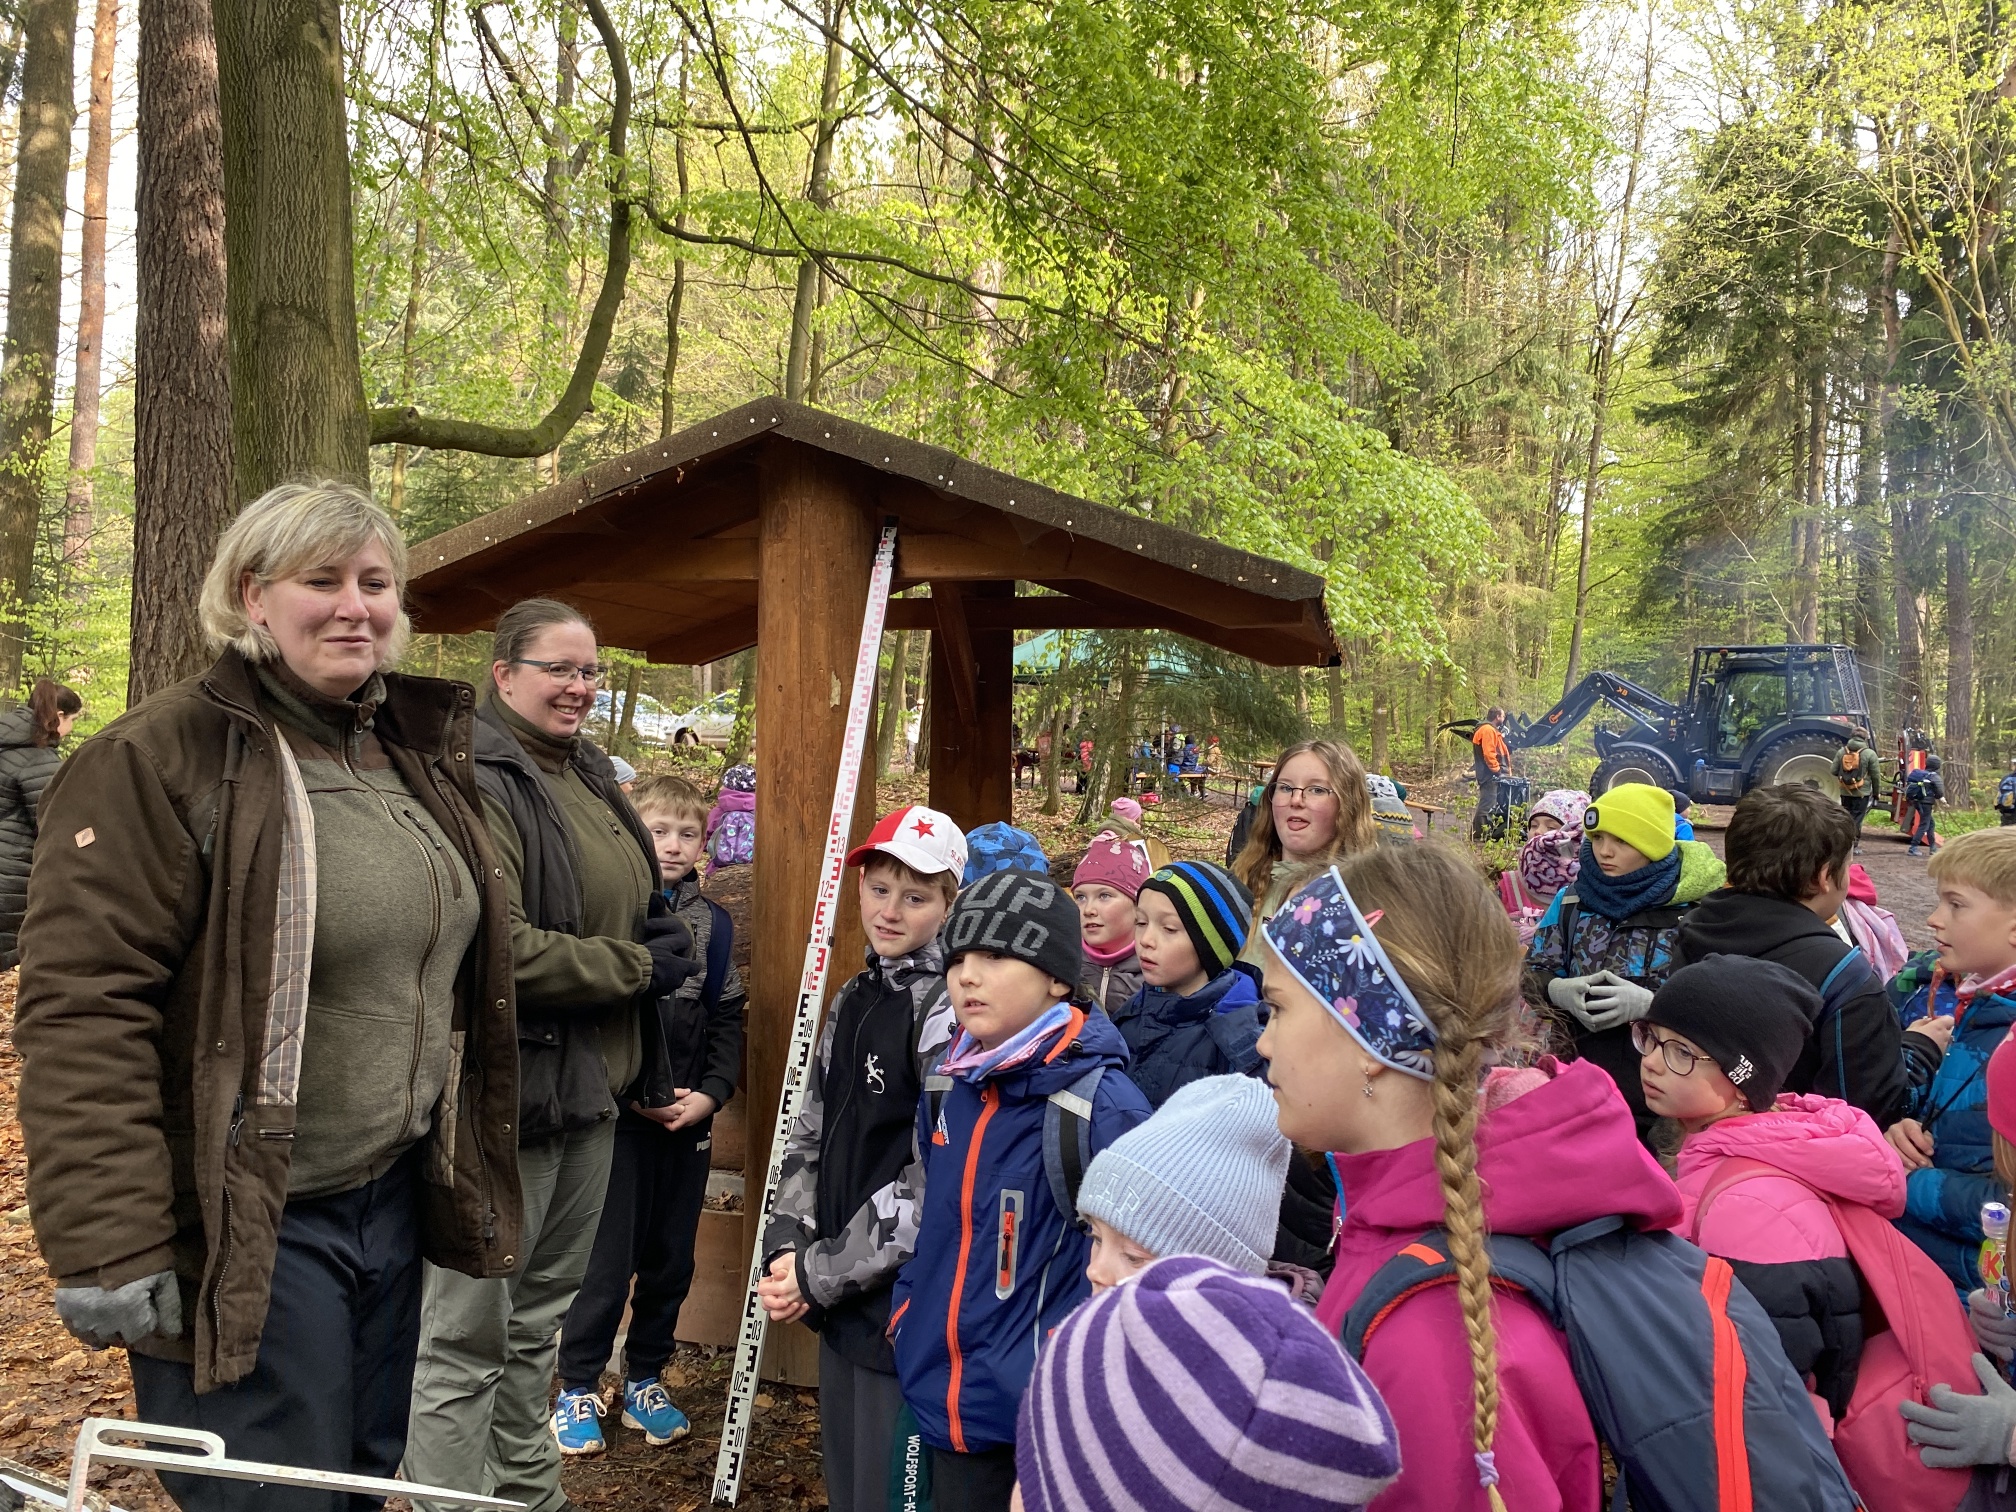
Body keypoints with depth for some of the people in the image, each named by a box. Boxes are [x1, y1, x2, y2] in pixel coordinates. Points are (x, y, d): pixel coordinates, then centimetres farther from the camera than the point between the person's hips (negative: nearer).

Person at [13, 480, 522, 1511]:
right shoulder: (153, 763, -14)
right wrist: (110, 1253, -22)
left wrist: (462, 1173, 21)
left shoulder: (419, 760, 10)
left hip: (397, 1198, 8)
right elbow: (81, 1018, -19)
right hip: (249, 1233, -7)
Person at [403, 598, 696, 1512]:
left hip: (589, 1087, 9)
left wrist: (660, 944, 2)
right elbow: (498, 949, -26)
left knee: (540, 1316, 22)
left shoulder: (588, 775, 11)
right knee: (466, 1337, 2)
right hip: (508, 1089, -9)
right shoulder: (479, 782, -17)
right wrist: (637, 967, -15)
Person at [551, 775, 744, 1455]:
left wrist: (710, 1093, -4)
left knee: (671, 1258, 12)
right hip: (618, 1112, -4)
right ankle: (577, 1387, 19)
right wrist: (633, 1094, -12)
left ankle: (645, 1380, 29)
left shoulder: (714, 923, 8)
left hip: (689, 1118, 4)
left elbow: (727, 1019, 10)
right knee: (607, 1258, 1)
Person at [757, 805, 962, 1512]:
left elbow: (935, 1182, -18)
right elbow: (811, 1134, 12)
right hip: (838, 1295, 8)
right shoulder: (854, 998, 10)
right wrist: (787, 1247, -2)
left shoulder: (948, 1011, -14)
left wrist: (820, 1275, -14)